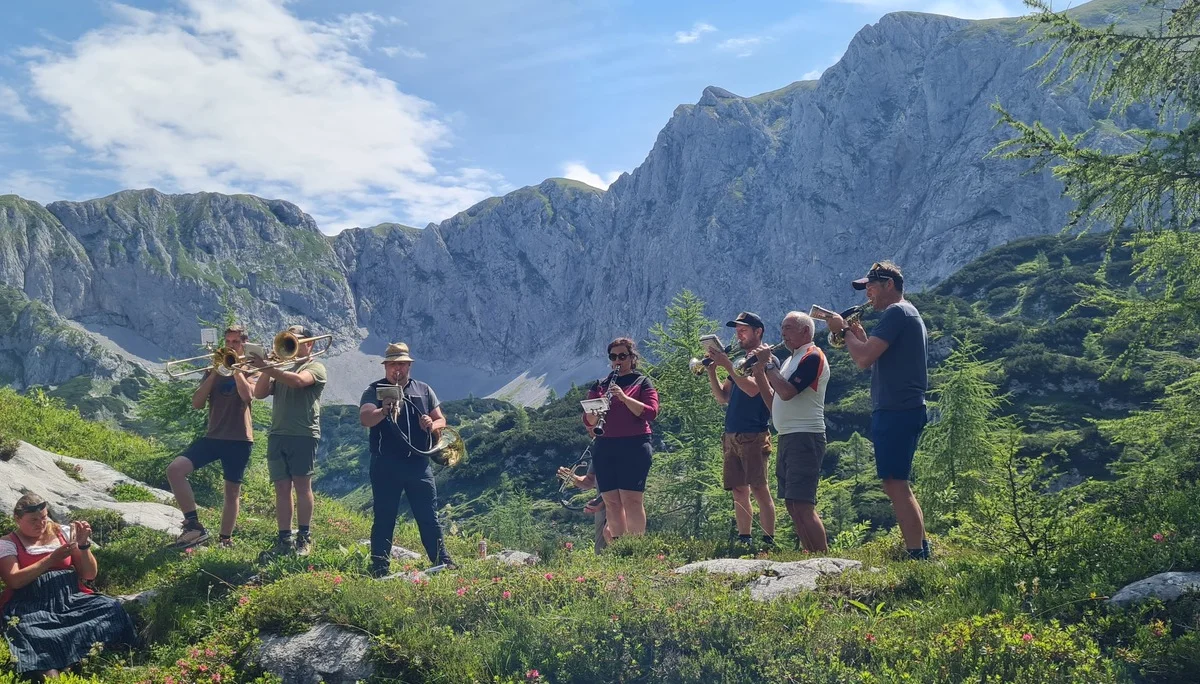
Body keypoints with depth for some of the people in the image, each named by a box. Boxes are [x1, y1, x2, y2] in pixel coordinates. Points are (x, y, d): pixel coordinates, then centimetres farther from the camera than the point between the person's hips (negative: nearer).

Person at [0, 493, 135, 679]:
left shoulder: (64, 533, 14)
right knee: (24, 630, -38)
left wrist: (83, 544, -2)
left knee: (111, 608, -26)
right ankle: (49, 674, -48)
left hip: (71, 599, 3)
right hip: (31, 605, -3)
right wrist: (52, 559, -12)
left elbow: (89, 575, 14)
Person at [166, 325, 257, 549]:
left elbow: (247, 396, -18)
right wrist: (215, 372, -6)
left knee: (232, 491, 2)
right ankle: (194, 525, -13)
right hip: (213, 436, 3)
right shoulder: (213, 372, 15)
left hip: (239, 440, -3)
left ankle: (225, 540, 14)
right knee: (174, 469, -16)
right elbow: (197, 403, 1)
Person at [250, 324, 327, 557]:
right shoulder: (281, 368, 23)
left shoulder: (315, 368, 3)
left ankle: (304, 537, 3)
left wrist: (267, 367, -24)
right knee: (282, 488, 4)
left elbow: (297, 381, -19)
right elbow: (259, 393, 11)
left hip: (303, 435, -6)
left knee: (302, 486, -3)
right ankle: (284, 538, 6)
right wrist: (267, 368, -2)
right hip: (277, 435, 6)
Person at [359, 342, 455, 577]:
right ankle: (379, 570, 11)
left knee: (429, 517, 6)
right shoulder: (375, 390, 0)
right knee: (384, 520, 4)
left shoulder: (424, 390, 12)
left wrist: (432, 425, -9)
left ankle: (444, 563, 13)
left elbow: (441, 420, 15)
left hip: (419, 463, 3)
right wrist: (384, 411, -40)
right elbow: (365, 419, -18)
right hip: (386, 466, -2)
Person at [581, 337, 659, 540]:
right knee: (611, 502, 1)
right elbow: (588, 422, 12)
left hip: (634, 447, -4)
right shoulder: (600, 386, 17)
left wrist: (623, 397, -17)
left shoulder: (642, 382, 8)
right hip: (605, 448, 4)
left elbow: (650, 412, -7)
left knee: (631, 499, -11)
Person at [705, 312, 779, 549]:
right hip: (732, 436, 7)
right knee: (739, 491, 6)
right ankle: (744, 540, 10)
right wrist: (711, 370, 4)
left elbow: (752, 389, -18)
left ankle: (769, 541, -7)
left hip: (753, 435, -7)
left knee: (759, 489, -10)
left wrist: (727, 365, -17)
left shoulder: (767, 359, -1)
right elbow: (723, 398, 17)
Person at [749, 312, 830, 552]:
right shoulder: (791, 360, 21)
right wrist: (759, 373, 7)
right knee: (792, 505, 10)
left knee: (803, 505, -14)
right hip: (787, 438, 10)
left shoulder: (812, 357, -8)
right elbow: (773, 401, 18)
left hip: (805, 437, -10)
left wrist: (767, 364, -10)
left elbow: (786, 392, -21)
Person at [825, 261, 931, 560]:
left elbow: (864, 359, -21)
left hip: (896, 412, -11)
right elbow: (879, 361, 22)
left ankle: (916, 556, -8)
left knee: (895, 484, -9)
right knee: (898, 484, 17)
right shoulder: (909, 313, 21)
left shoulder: (896, 312, -12)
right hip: (905, 410, 11)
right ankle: (921, 548, 24)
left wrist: (844, 331, -6)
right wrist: (859, 335, 13)